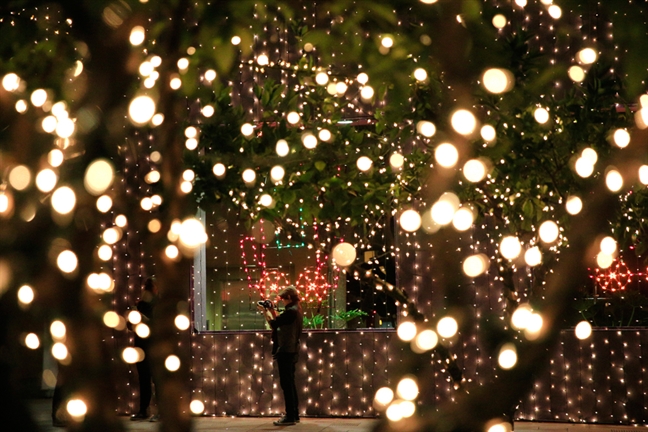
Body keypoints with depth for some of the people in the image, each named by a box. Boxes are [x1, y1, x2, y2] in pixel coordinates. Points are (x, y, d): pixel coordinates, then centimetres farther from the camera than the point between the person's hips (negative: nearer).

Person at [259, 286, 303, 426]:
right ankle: (294, 415, 20)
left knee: (286, 383, -7)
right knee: (290, 383, 15)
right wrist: (273, 312, 13)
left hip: (286, 351, -11)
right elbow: (280, 323, 17)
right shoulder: (295, 310, 12)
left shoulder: (291, 311, -19)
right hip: (290, 350, 11)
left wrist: (265, 312, -3)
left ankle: (290, 416, -5)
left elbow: (274, 324, -16)